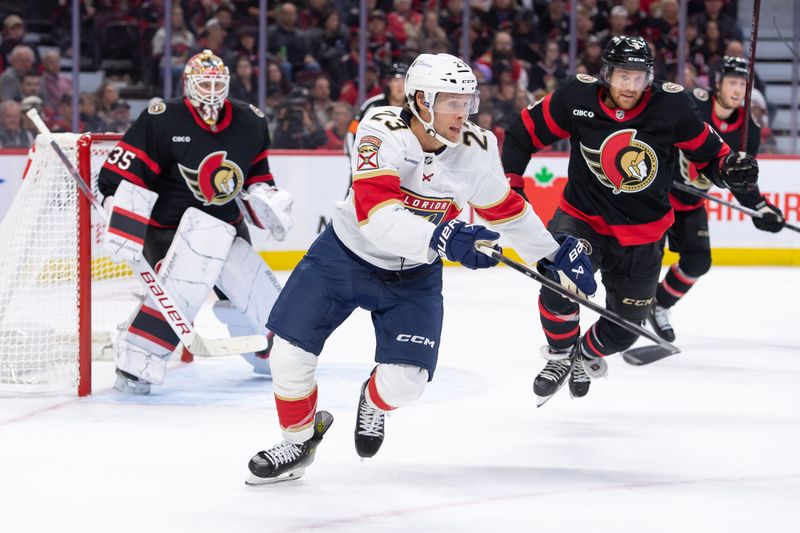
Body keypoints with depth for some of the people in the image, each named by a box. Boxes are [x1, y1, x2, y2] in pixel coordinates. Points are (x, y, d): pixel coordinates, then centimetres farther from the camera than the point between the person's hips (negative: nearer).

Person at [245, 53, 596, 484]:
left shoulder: (476, 150, -15)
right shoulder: (382, 132, -29)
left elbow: (505, 209, 5)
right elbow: (376, 213, -43)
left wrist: (556, 254, 9)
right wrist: (442, 238, -56)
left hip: (414, 276, 2)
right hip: (345, 255, -2)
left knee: (405, 380, -9)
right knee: (290, 348, -7)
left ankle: (374, 401, 30)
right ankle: (299, 441, 21)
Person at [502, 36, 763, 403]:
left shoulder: (671, 105, -16)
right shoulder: (577, 98, -16)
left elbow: (706, 149, -3)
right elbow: (526, 129, -3)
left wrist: (730, 168, -23)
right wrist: (509, 181, -7)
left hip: (642, 232, 2)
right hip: (583, 217, -1)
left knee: (626, 326, 11)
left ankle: (586, 355, 46)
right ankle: (560, 354, -3)